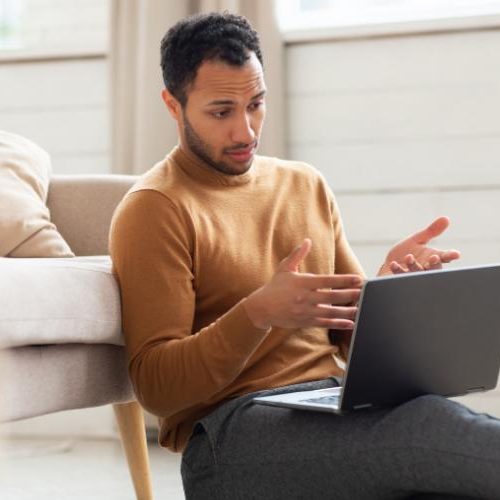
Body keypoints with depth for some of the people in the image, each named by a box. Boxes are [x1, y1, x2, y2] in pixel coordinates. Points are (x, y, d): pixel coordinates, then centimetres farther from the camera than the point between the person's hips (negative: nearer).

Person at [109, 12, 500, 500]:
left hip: (334, 411, 5)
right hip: (233, 432, -5)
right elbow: (156, 386, -9)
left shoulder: (306, 185, 16)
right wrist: (259, 314, -24)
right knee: (427, 421, -31)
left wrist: (390, 285, -5)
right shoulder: (155, 209, -3)